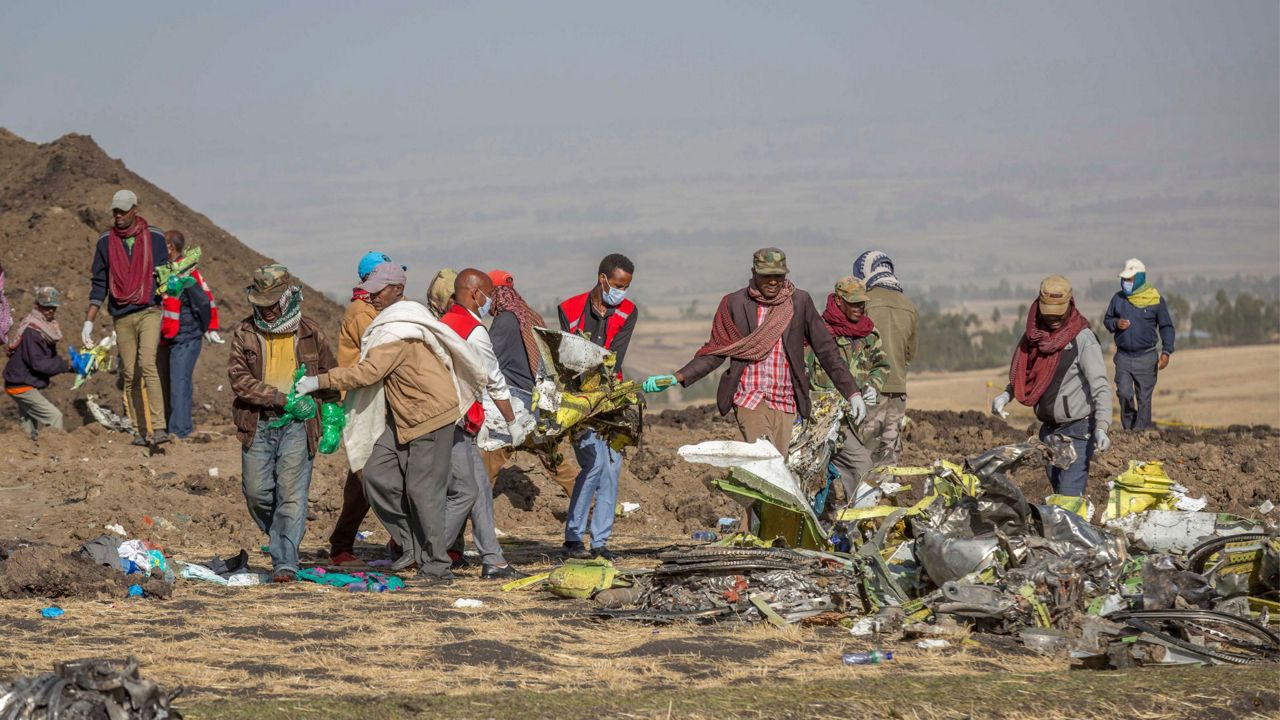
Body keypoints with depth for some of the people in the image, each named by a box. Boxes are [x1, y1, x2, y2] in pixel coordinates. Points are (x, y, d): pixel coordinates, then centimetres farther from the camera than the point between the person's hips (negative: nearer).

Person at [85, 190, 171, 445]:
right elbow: (99, 284, 12)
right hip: (121, 317, 3)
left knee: (148, 364, -20)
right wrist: (89, 321, 7)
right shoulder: (106, 242, 8)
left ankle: (159, 428, -24)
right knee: (130, 375, 2)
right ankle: (139, 430, 8)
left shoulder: (155, 238, 3)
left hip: (149, 311, -3)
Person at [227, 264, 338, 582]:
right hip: (257, 425, 2)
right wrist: (281, 398, -14)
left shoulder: (311, 335, 5)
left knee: (291, 494, -9)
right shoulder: (245, 332, 5)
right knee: (257, 492, 2)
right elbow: (239, 379, -5)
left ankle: (285, 562, -10)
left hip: (296, 425, -2)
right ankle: (282, 540, 27)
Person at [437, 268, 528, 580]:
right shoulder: (474, 331, -12)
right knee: (466, 491, -6)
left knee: (481, 489, 9)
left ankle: (492, 561, 9)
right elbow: (495, 382, -5)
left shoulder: (445, 323, 15)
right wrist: (513, 423, 6)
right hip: (453, 422, -9)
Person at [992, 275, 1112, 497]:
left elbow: (1100, 387, -19)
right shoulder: (1035, 336, 7)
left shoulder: (1083, 339, -14)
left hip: (1077, 429, -7)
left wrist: (1101, 427, -30)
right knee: (1057, 493, 13)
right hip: (1049, 428, 7)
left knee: (1070, 495, -15)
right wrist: (1006, 395, 3)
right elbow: (1024, 375, 22)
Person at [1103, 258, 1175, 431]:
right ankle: (1128, 427, 12)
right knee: (1124, 393, -7)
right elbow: (1107, 319, 17)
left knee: (1144, 398, 0)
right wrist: (1116, 324, -7)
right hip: (1123, 356, 2)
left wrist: (1166, 352, -6)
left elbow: (1166, 326, 4)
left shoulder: (1155, 299, -2)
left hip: (1146, 357, -2)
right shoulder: (1118, 298, 6)